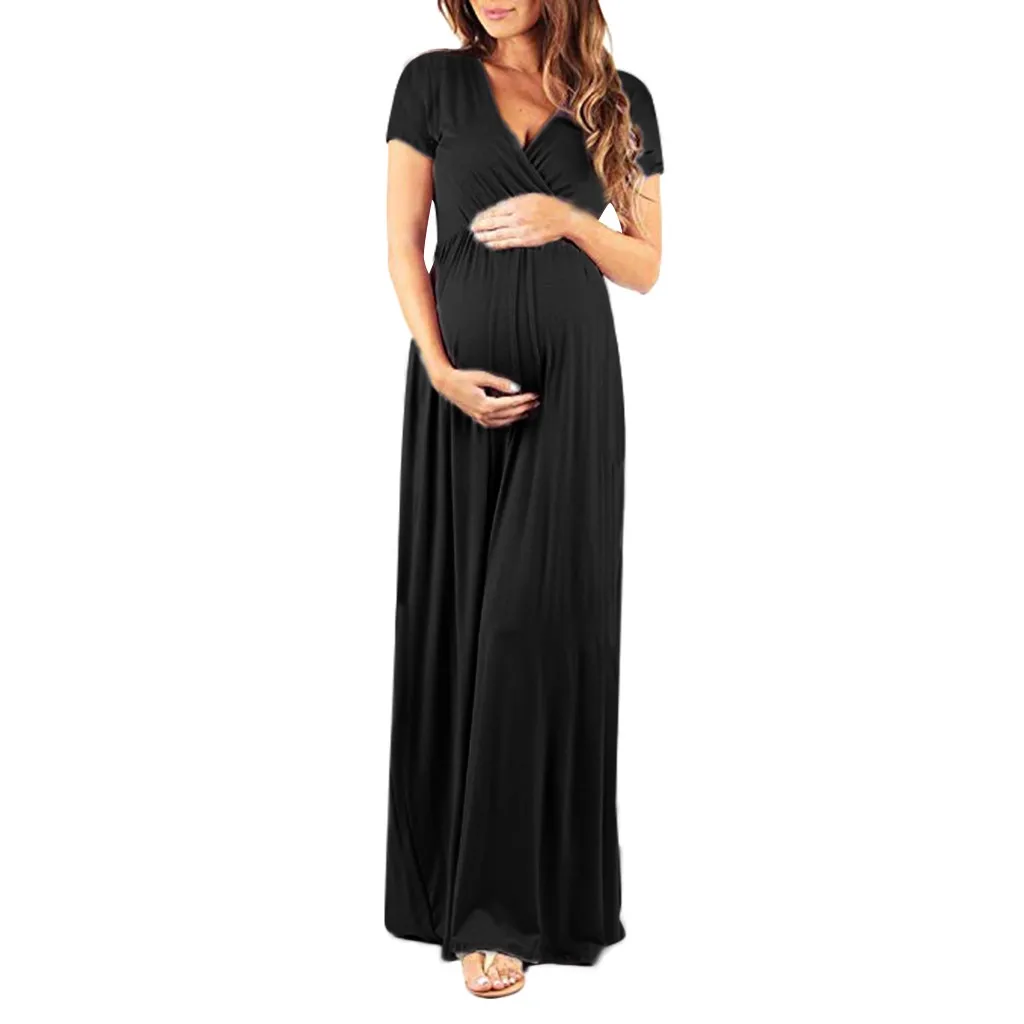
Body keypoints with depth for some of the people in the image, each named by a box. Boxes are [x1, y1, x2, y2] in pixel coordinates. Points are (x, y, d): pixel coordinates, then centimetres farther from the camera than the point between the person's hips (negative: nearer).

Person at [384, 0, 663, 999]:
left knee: (540, 616, -5)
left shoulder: (620, 100, 8)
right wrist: (440, 368, -10)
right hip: (461, 375, 0)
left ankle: (505, 902, 3)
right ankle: (462, 883, 16)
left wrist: (571, 221, -11)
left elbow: (647, 265, 9)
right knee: (458, 620, 2)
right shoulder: (434, 82, 6)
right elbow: (403, 245, 4)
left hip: (572, 381, 0)